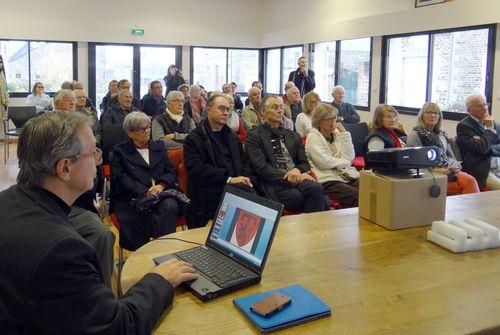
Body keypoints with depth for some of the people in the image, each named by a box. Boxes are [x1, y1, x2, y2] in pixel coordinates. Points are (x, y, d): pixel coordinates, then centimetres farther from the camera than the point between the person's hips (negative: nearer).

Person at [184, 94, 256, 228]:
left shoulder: (233, 138, 27)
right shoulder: (194, 138, 6)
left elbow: (245, 164, 24)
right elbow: (196, 169, -8)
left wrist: (246, 180, 0)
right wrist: (228, 179, -15)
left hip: (235, 186, 5)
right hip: (207, 191, -5)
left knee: (248, 191, -31)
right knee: (247, 192, -32)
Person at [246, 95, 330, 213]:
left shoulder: (293, 136, 24)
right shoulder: (254, 137, 7)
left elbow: (304, 163, 19)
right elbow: (261, 168, -5)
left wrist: (297, 170, -6)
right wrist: (290, 178, -14)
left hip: (297, 179, 5)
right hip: (274, 185, -4)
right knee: (314, 189, -31)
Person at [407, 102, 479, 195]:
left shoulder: (442, 134, 23)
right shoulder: (414, 135, 4)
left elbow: (450, 155, 22)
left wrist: (455, 165, -2)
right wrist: (434, 169, -18)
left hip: (449, 170, 6)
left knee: (470, 180, -27)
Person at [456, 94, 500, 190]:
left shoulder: (491, 122, 16)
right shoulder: (463, 126, -4)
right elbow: (482, 149, -16)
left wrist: (488, 149, -11)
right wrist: (490, 129, -6)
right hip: (483, 172, -6)